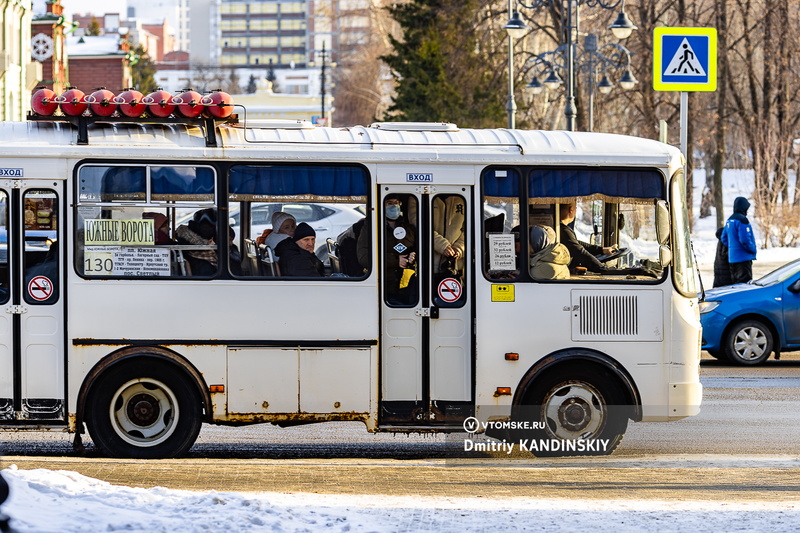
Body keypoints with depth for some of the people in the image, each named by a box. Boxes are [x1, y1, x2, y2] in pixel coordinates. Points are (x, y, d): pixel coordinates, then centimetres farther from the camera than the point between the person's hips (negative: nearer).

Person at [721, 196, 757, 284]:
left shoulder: (729, 220, 13)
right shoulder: (742, 220, -15)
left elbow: (723, 239, 16)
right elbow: (744, 239, -22)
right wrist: (753, 250, -7)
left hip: (732, 258, 9)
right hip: (743, 257, -9)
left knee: (735, 282, 14)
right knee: (744, 282, -9)